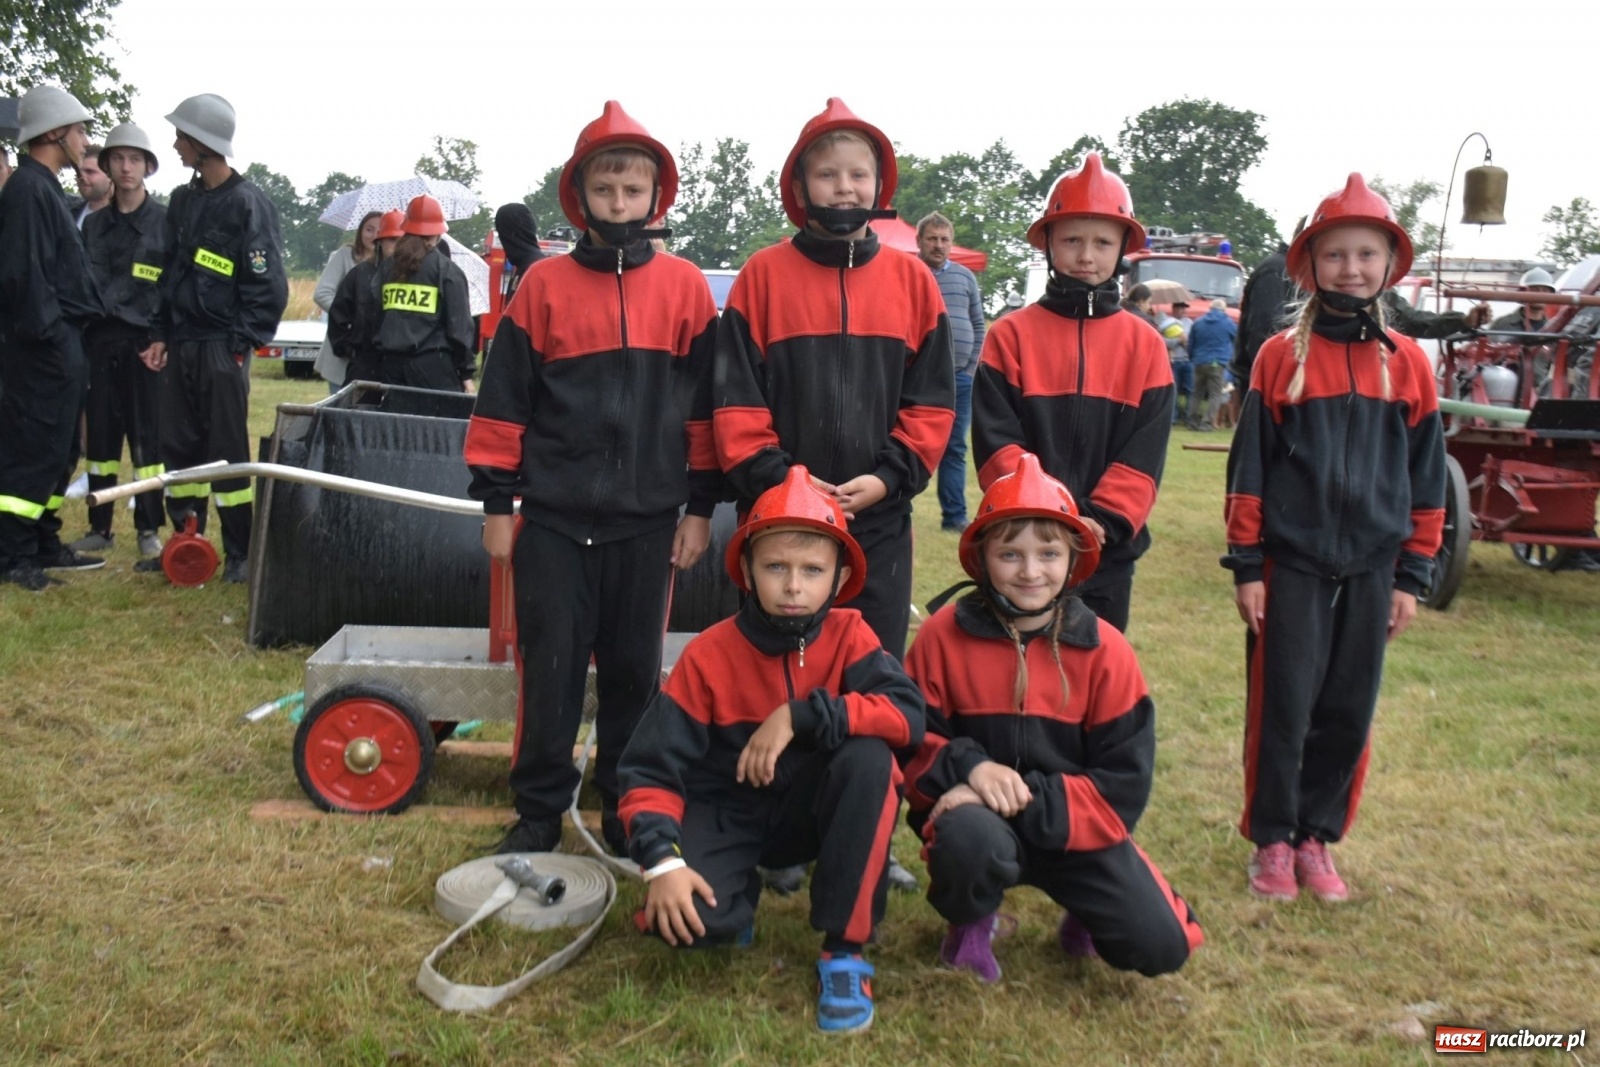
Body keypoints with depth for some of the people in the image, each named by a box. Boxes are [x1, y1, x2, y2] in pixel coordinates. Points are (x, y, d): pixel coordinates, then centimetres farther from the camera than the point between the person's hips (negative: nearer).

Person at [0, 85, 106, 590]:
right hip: (41, 346, -10)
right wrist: (48, 332, -19)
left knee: (54, 449, 14)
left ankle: (44, 545, 22)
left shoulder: (45, 188, 19)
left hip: (58, 344, 10)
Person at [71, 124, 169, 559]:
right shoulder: (94, 224, 15)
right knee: (100, 434, 6)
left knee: (147, 435, -3)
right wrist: (82, 331, 3)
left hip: (145, 340, -4)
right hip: (101, 340, 4)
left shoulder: (166, 220, 1)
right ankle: (100, 526, 14)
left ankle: (149, 529, 5)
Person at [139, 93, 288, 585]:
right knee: (179, 447, 10)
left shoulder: (248, 204, -9)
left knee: (228, 451, -3)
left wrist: (240, 342, -13)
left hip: (223, 347, -7)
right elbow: (170, 272, 18)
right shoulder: (182, 200, 12)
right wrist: (161, 335, 9)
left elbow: (269, 287, -10)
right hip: (180, 345, 7)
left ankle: (240, 553, 5)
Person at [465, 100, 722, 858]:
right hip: (554, 518, 0)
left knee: (634, 670, 10)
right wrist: (495, 502, 2)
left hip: (648, 521, 1)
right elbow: (503, 399, 3)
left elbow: (705, 403, 5)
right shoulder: (544, 285, 1)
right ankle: (539, 811, 19)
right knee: (549, 667, 5)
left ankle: (628, 810, 24)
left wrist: (701, 507, 4)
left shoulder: (685, 287, 3)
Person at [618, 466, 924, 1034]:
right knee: (687, 917, -30)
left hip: (813, 809, 1)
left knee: (869, 757, -31)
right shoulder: (710, 655, -13)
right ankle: (742, 891, 11)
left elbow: (908, 714, -28)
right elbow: (651, 768, -13)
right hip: (728, 812, -1)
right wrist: (662, 859, -28)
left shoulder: (848, 635, -11)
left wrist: (799, 716, -33)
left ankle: (845, 949, -17)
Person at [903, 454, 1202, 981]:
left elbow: (1124, 782, -8)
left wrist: (1031, 801, -21)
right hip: (979, 814, -1)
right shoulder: (944, 634, -6)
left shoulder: (1105, 650, -6)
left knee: (1160, 946, -16)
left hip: (1075, 827, 1)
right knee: (969, 837, -38)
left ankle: (1085, 910, 21)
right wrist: (970, 766, -24)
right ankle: (969, 922, -1)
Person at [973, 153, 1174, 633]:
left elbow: (1144, 455, -2)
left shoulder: (1145, 346, 4)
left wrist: (1100, 520, -14)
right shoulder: (1010, 336, 0)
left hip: (1109, 554, 2)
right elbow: (996, 442, -8)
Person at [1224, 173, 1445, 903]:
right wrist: (1245, 565, -3)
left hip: (1371, 569, 3)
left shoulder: (1408, 364, 5)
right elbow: (1249, 467, -1)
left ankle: (1317, 837, 24)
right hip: (1291, 566, -2)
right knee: (1282, 708, 2)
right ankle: (1271, 839, 18)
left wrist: (1412, 576, 7)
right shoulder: (1281, 356, -2)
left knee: (1349, 713, 9)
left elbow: (1426, 478, 9)